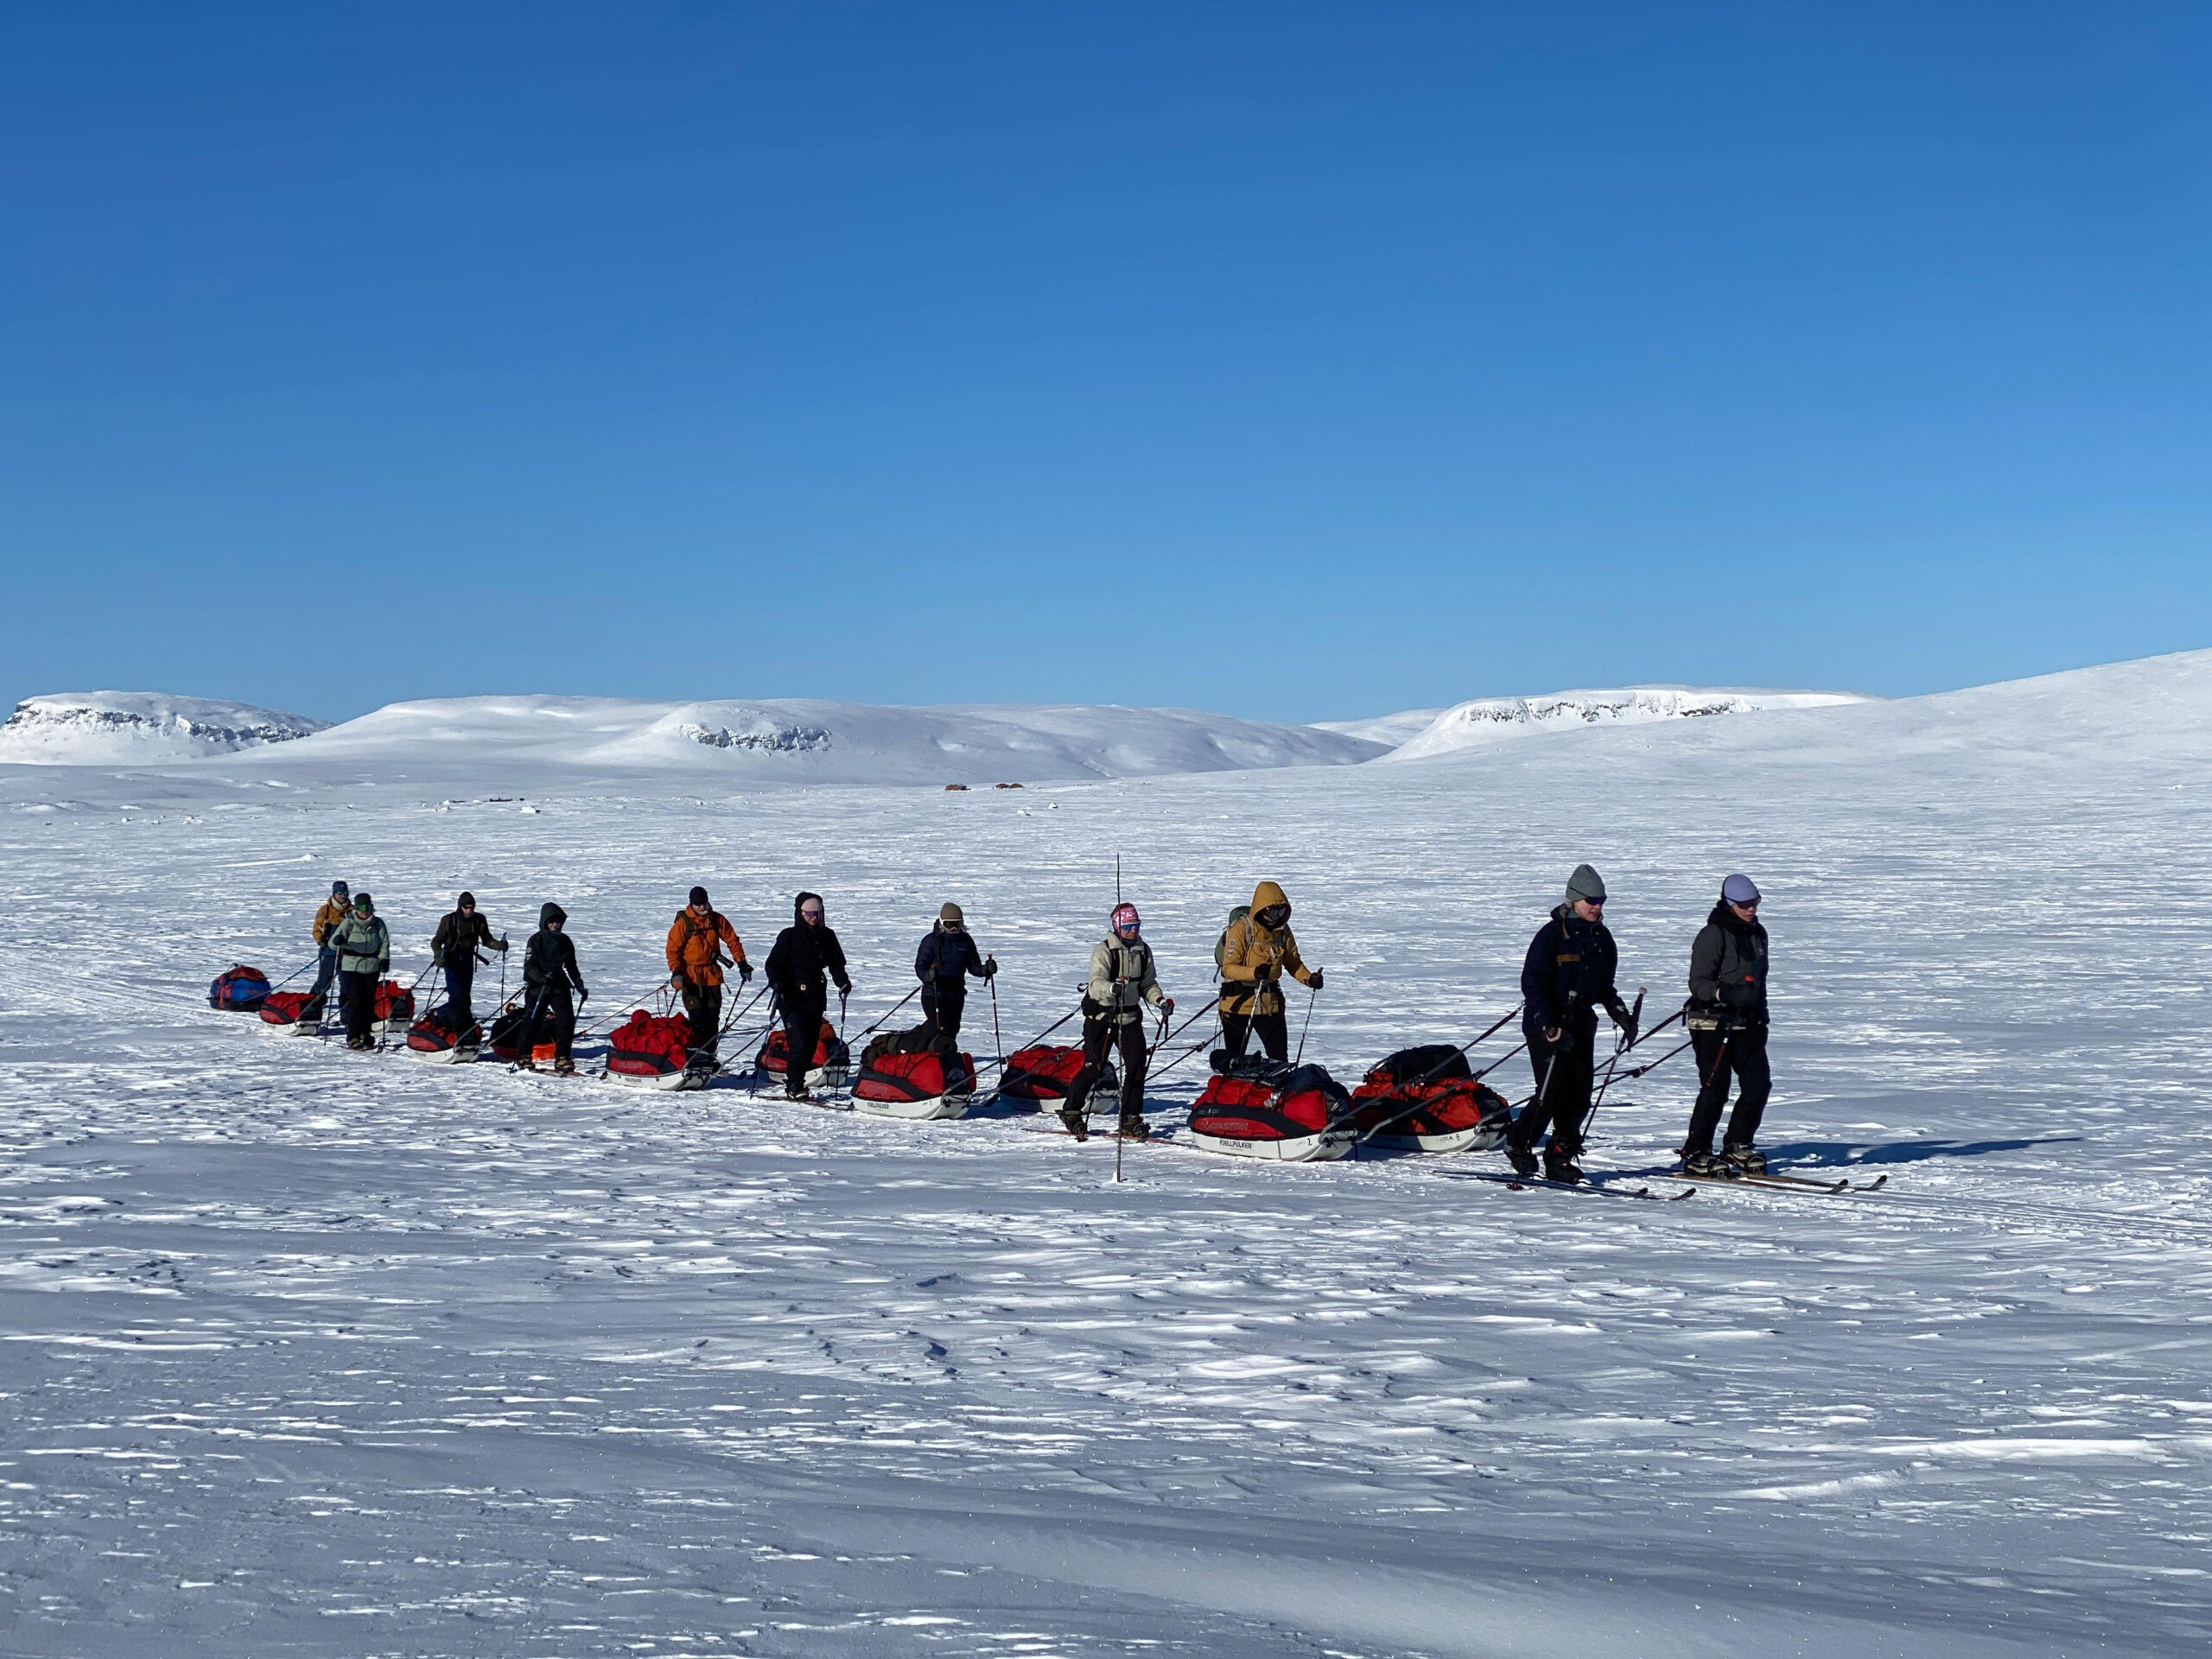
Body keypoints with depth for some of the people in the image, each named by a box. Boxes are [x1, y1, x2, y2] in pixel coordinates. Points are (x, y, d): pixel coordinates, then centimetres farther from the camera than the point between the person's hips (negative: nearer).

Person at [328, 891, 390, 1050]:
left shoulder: (378, 923, 6)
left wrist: (384, 959, -6)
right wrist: (338, 940, -29)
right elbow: (332, 943, -5)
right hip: (351, 967, -3)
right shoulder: (348, 923, -1)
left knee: (369, 1001, 7)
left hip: (372, 967, 3)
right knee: (354, 1001, -9)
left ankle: (365, 1032, 21)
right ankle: (353, 1036, -8)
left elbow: (384, 942, 9)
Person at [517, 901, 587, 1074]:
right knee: (532, 1021, -2)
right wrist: (541, 977, -28)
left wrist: (580, 986, 16)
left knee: (567, 1020, -7)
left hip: (560, 988, 4)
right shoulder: (536, 940, -3)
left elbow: (571, 967, 22)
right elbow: (529, 966, -10)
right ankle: (523, 1057, 11)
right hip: (537, 988, -4)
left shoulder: (565, 941, 13)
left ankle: (562, 1057, -1)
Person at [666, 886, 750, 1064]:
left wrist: (741, 963, 6)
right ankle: (696, 1052, -11)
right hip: (691, 976, -4)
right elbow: (673, 949, -4)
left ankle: (709, 1053, 10)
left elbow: (732, 940, 12)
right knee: (697, 1016, -12)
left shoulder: (717, 920, 4)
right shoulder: (682, 923, -5)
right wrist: (676, 972, -15)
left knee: (713, 1016, 4)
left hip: (712, 976, 4)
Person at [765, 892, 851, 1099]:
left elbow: (836, 963, 14)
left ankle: (795, 1082, 17)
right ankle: (794, 1084, -3)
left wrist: (842, 980, -5)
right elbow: (773, 964, -5)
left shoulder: (827, 936, 8)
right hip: (793, 999, -5)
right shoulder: (789, 937, -4)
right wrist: (777, 983, -23)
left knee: (811, 1044, 7)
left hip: (816, 1000, 5)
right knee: (799, 1045, -14)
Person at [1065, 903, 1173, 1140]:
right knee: (1094, 1066, -1)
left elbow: (1148, 984, 15)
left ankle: (1130, 1118, 3)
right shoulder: (1104, 950, -11)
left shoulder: (1143, 951, 7)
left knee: (1136, 1065, -6)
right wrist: (1113, 988, -43)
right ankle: (1071, 1111, 17)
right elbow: (1096, 983, -23)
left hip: (1130, 1016, 5)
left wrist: (1160, 1000, -4)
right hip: (1101, 1015, -5)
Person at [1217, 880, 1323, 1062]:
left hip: (1270, 1003, 4)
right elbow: (1228, 968, -19)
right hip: (1239, 1001, -4)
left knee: (1279, 1058, 3)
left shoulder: (1282, 930, 2)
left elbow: (1293, 962, 11)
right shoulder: (1240, 929, -15)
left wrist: (1309, 978, -9)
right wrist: (1255, 972, -37)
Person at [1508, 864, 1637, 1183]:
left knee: (1579, 1096, 1)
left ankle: (1560, 1158, 11)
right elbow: (1532, 983, -14)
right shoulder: (1553, 934, -10)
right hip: (1546, 1026, -6)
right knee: (1552, 1094, -11)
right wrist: (1549, 1026, -22)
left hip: (1581, 1025, 6)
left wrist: (1620, 1014, 7)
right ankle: (1519, 1143, 11)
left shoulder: (1601, 937, 11)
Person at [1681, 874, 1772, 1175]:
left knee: (1759, 1084, 1)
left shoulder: (1757, 933, 15)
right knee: (1715, 1089, -9)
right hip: (1712, 1022, -7)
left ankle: (1738, 1145, 17)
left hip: (1747, 1023, 7)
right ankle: (1696, 1154, 2)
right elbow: (1698, 983, -16)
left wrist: (1761, 1017, 23)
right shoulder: (1713, 935, -10)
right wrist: (1727, 993, -32)